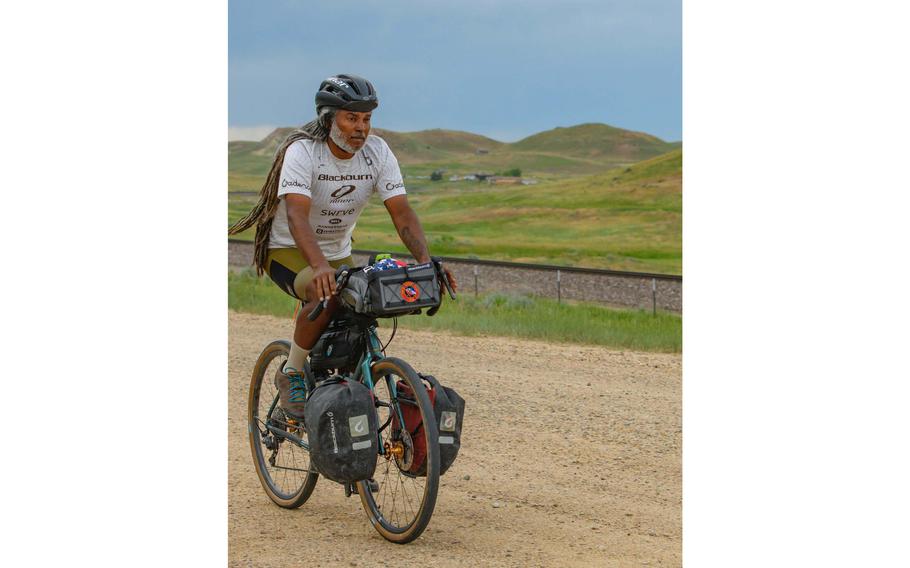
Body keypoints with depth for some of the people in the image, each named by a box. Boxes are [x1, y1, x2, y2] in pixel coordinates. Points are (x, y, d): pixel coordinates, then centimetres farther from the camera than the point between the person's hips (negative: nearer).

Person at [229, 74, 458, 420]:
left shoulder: (377, 152, -11)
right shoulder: (302, 151, -25)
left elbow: (402, 212, -15)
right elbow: (297, 214, -39)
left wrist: (426, 261, -32)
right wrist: (320, 266, -56)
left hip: (338, 253, 6)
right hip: (287, 251, -6)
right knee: (328, 295, -34)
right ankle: (291, 374, -13)